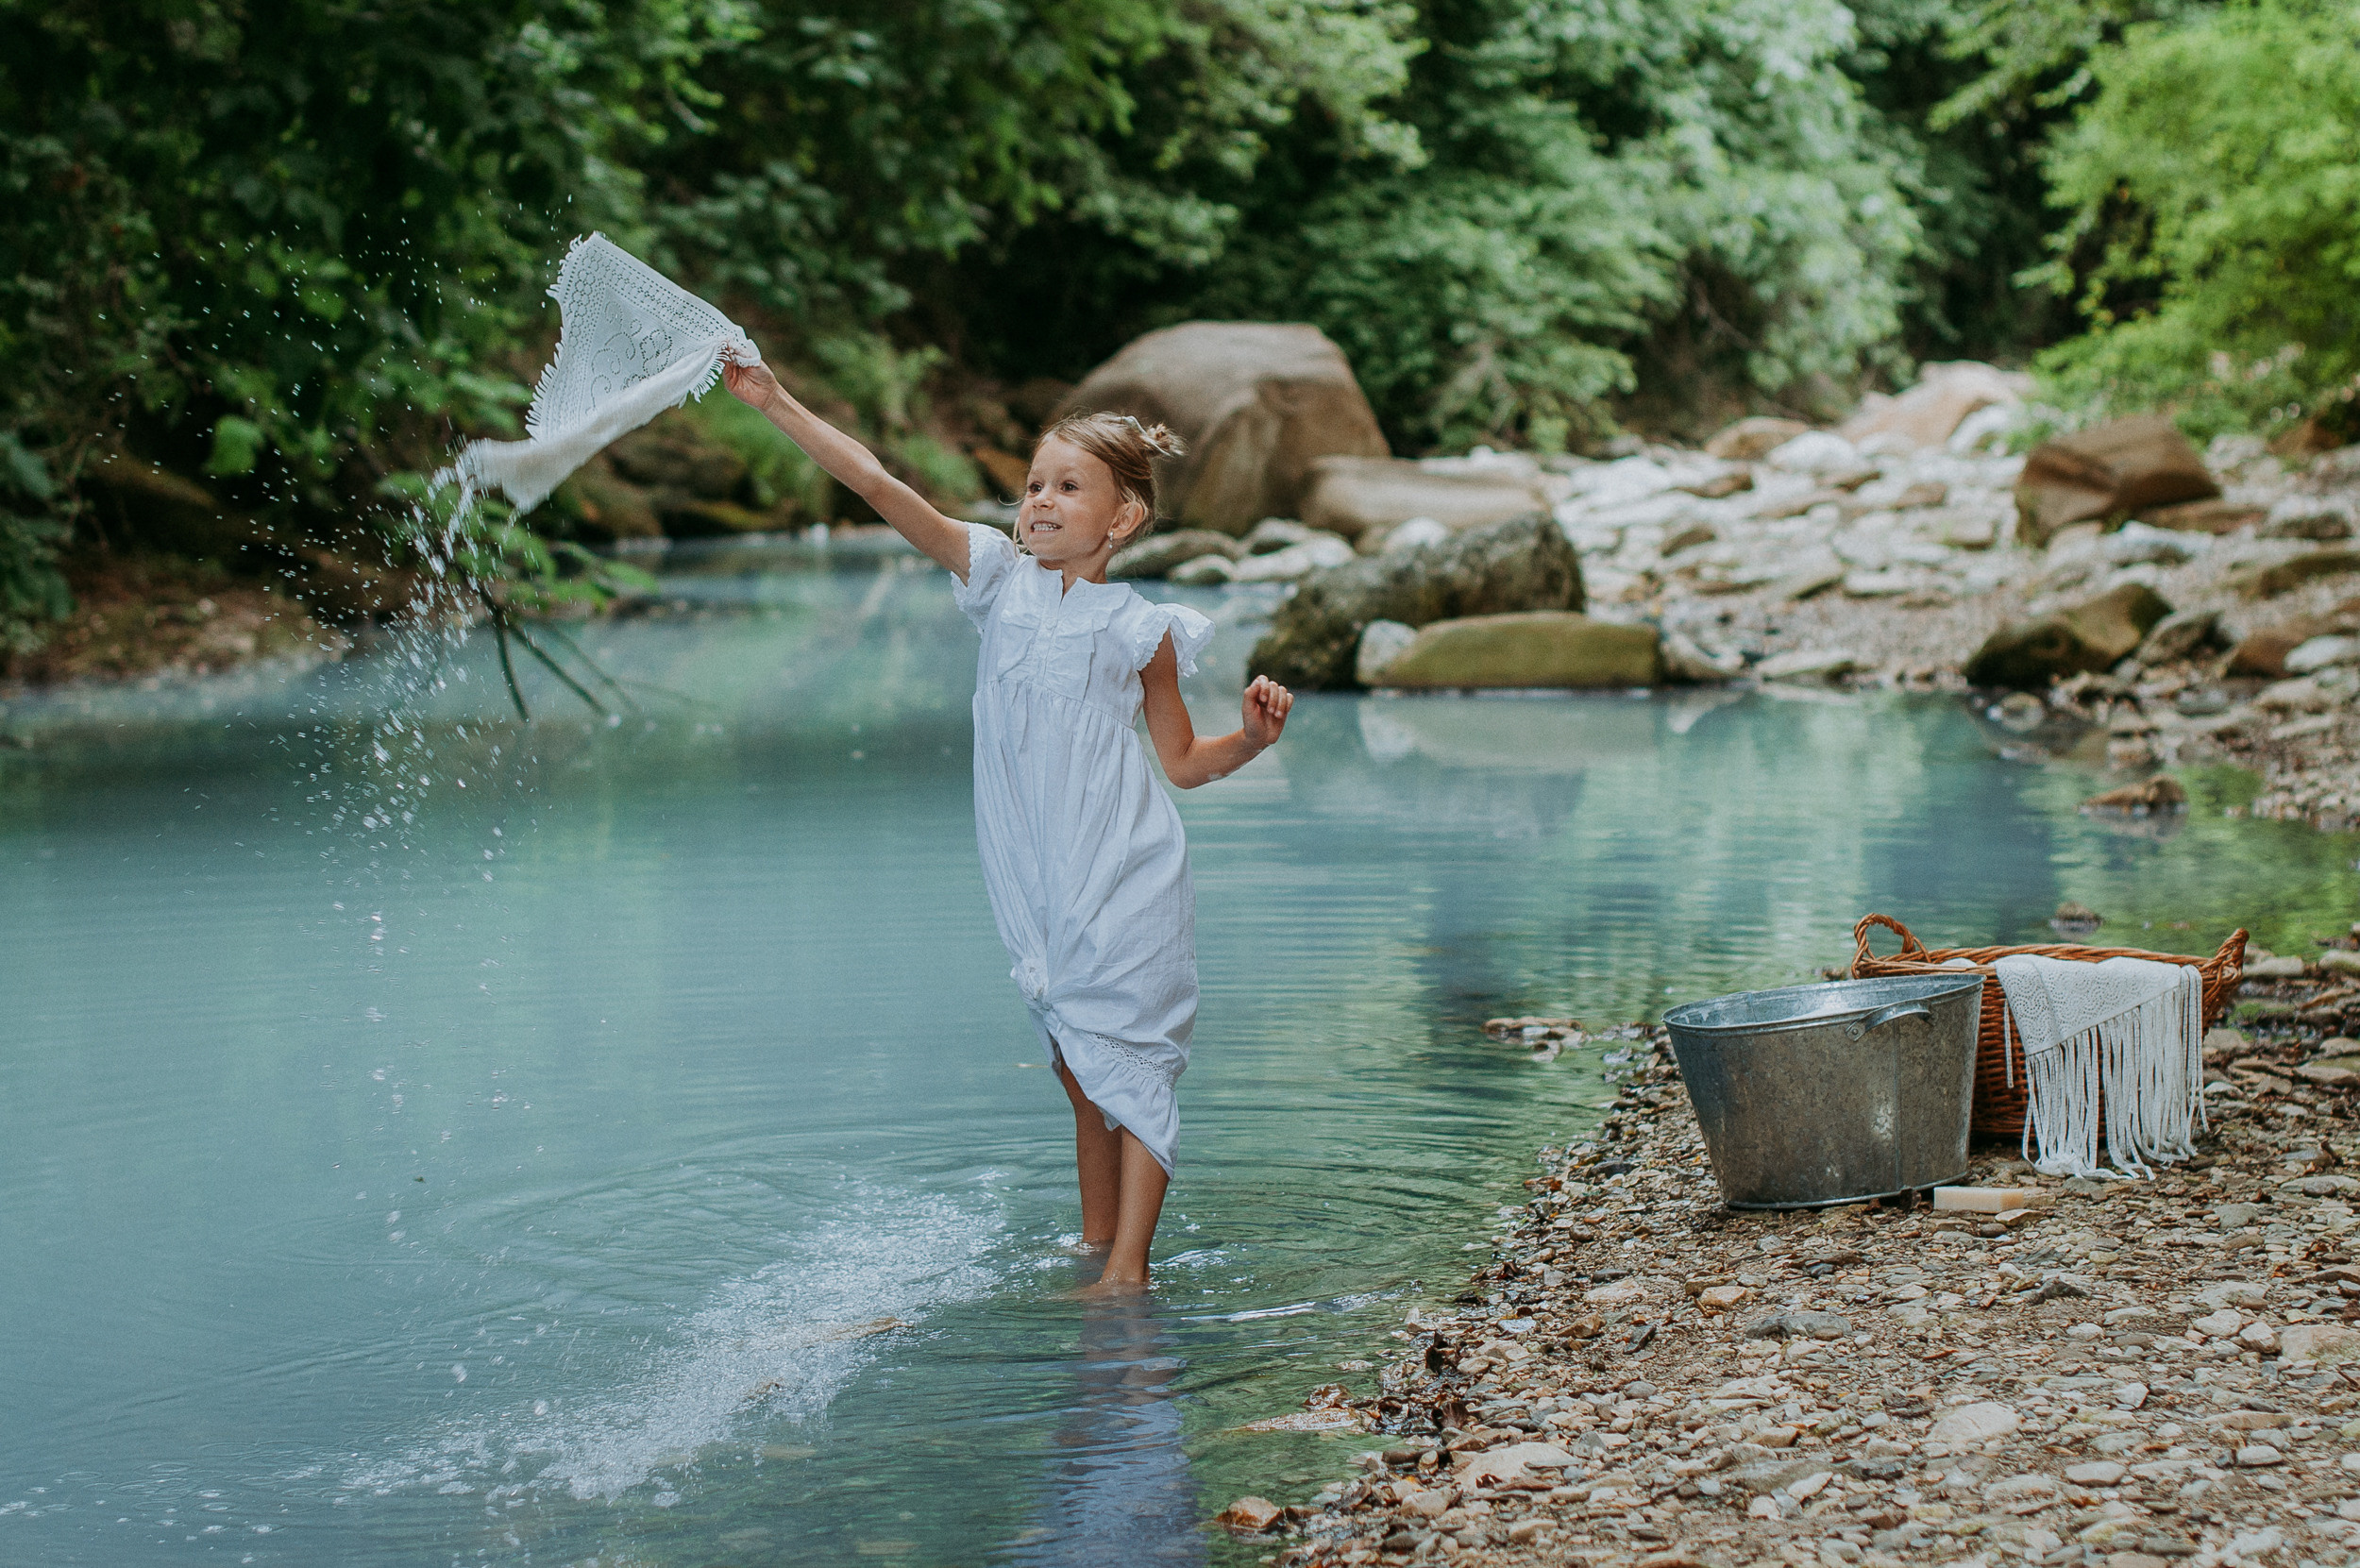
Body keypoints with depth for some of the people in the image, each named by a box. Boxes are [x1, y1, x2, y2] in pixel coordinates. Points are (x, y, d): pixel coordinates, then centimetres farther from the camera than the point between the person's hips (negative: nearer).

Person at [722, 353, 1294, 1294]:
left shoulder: (1137, 630, -1)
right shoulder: (1001, 575, 5)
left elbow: (1183, 761, 10)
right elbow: (881, 489, -3)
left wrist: (1253, 737, -8)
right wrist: (776, 404, -8)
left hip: (1126, 883, -3)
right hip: (1039, 888, 3)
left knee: (1128, 1061, -5)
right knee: (1079, 1071, 13)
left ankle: (1129, 1269, -3)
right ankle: (1094, 1242, 24)